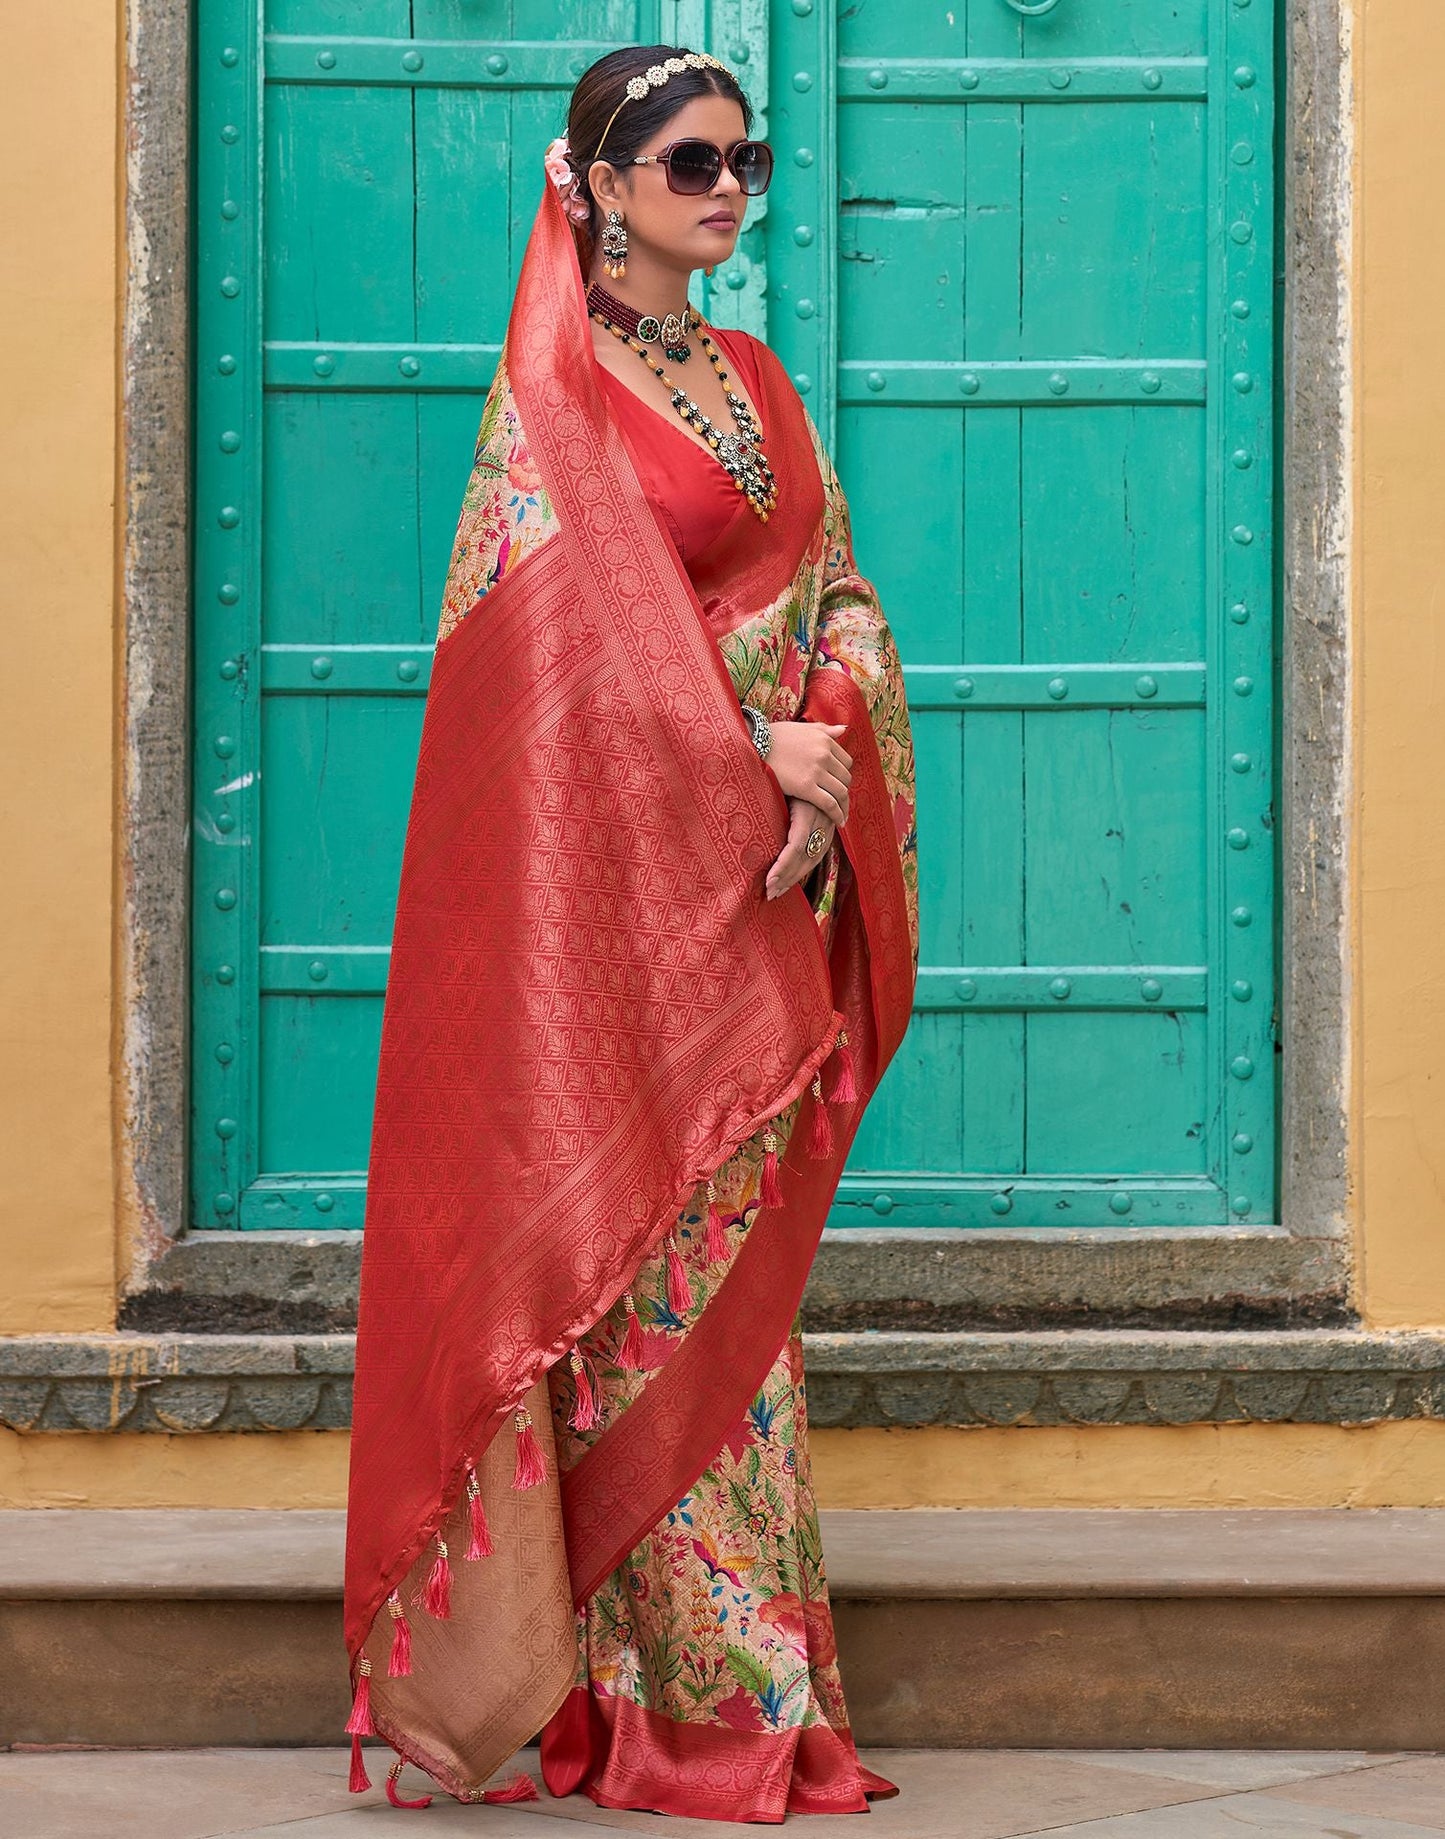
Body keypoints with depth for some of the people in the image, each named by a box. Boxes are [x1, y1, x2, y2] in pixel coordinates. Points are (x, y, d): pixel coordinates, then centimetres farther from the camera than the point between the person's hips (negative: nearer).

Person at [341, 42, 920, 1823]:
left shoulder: (755, 382, 16)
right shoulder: (554, 385, -4)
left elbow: (838, 598, 11)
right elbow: (581, 625, -13)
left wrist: (835, 757, -7)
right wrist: (756, 757, -15)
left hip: (761, 871, 7)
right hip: (619, 863, -7)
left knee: (738, 1248, 8)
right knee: (635, 1246, -4)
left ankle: (753, 1665, 13)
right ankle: (674, 1681, 1)